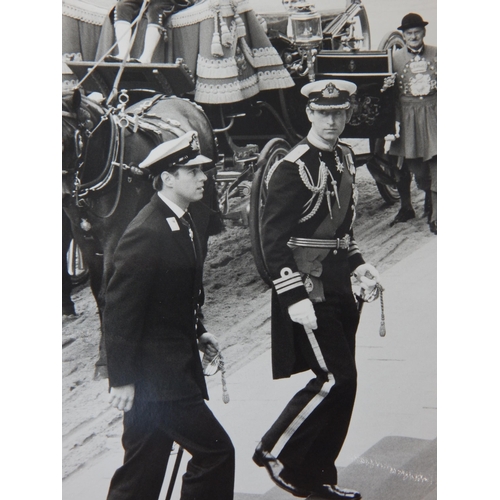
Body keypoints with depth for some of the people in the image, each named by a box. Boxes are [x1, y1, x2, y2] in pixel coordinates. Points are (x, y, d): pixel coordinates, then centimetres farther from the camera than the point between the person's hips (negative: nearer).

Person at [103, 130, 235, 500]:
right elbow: (120, 310, -21)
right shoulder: (145, 234, -21)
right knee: (215, 451, -7)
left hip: (177, 364, 9)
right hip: (155, 373, -9)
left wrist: (197, 332, 14)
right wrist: (121, 379, -20)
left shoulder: (185, 220, 8)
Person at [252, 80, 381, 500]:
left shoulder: (344, 157, 10)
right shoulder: (293, 169, -16)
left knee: (342, 382, 9)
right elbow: (273, 241, -17)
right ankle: (276, 452, 6)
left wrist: (357, 264, 9)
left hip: (338, 288, 8)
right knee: (336, 378, -11)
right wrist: (294, 298, -21)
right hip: (307, 289, -8)